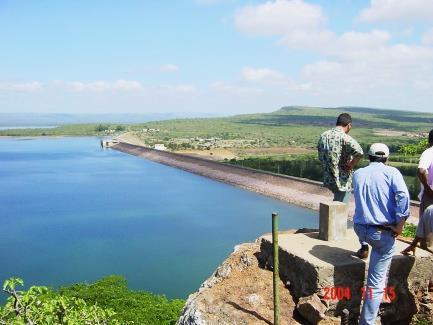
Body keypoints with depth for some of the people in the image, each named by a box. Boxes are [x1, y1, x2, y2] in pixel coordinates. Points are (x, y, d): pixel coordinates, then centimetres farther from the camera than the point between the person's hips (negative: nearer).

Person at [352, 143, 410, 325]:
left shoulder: (358, 174, 9)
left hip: (360, 229, 4)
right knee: (376, 282, 3)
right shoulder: (391, 172, -4)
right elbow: (403, 195, -19)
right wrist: (400, 224, -12)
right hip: (383, 233, -4)